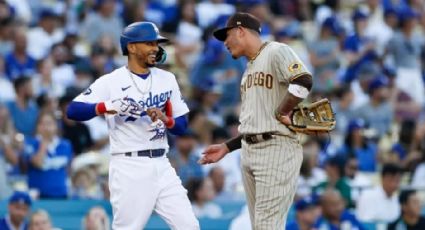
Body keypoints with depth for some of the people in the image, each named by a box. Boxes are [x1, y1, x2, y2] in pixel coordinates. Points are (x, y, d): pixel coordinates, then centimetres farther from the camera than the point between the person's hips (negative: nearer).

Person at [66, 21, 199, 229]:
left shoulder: (167, 79, 11)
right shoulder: (111, 81, -5)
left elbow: (182, 125, 14)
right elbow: (72, 110, -15)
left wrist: (166, 120, -8)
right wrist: (107, 107, -30)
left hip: (161, 165, 5)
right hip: (129, 167, -5)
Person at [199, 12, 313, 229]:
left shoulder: (276, 52, -5)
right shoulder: (249, 69, 22)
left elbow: (303, 82, -23)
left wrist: (281, 113, -15)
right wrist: (226, 147, 19)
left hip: (277, 148, -9)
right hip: (249, 152, 9)